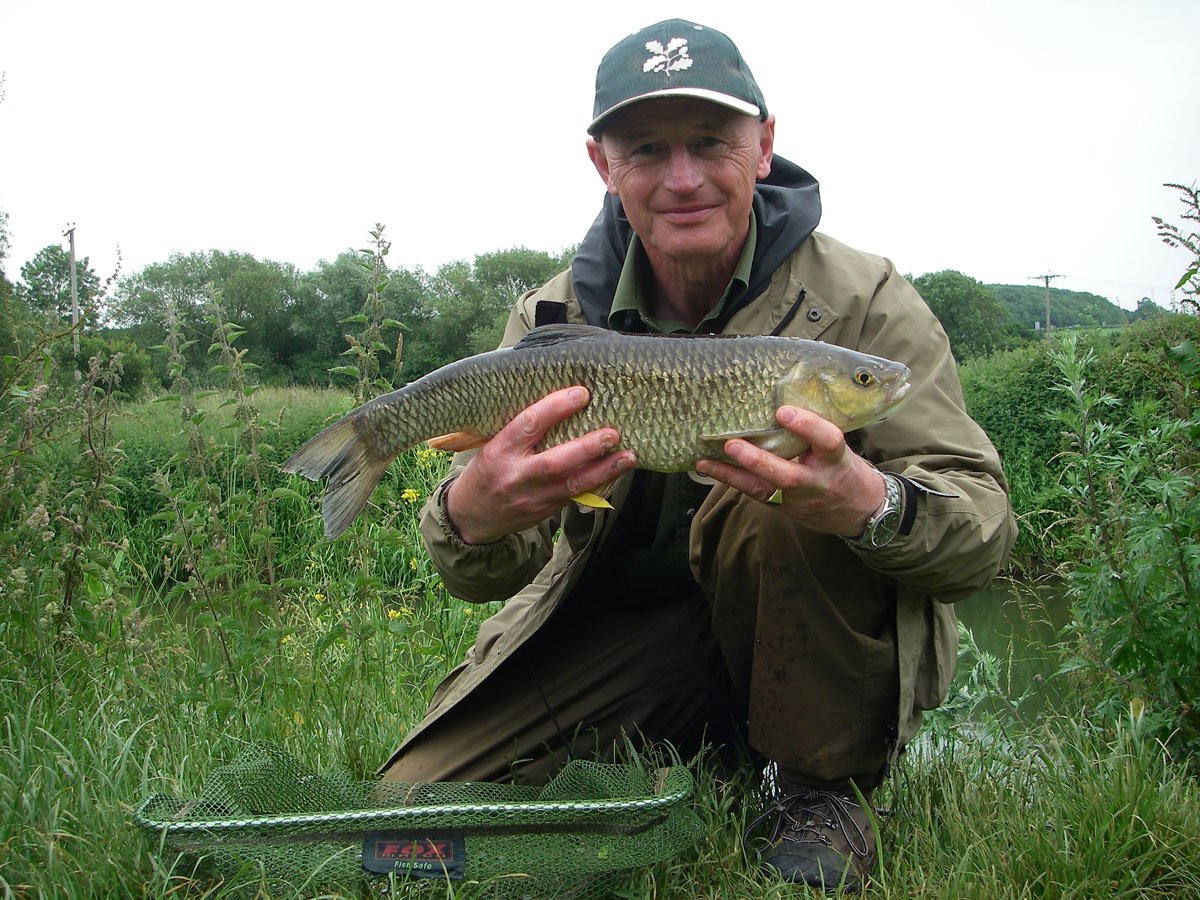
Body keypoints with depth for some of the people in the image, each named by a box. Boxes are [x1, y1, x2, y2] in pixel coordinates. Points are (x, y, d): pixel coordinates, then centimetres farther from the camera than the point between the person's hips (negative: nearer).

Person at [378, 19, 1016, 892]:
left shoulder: (861, 299, -13)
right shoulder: (553, 317, -6)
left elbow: (986, 530, -18)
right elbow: (486, 574, -11)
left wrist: (866, 501, -43)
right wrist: (473, 516, -38)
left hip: (823, 650, -2)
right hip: (620, 626, 3)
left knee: (778, 507, -34)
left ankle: (823, 785, -8)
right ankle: (702, 751, 15)